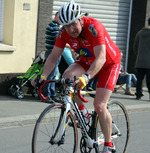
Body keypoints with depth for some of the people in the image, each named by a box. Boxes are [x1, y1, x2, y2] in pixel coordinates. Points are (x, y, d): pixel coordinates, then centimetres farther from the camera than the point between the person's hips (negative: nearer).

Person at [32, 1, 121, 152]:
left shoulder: (93, 27, -34)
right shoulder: (64, 32, -18)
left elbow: (101, 58, -43)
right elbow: (53, 56, -15)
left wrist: (86, 77, -59)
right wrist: (43, 76, -32)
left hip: (109, 63, -5)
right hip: (87, 61, 5)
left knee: (99, 105, -16)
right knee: (67, 76, -27)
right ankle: (82, 113, -4)